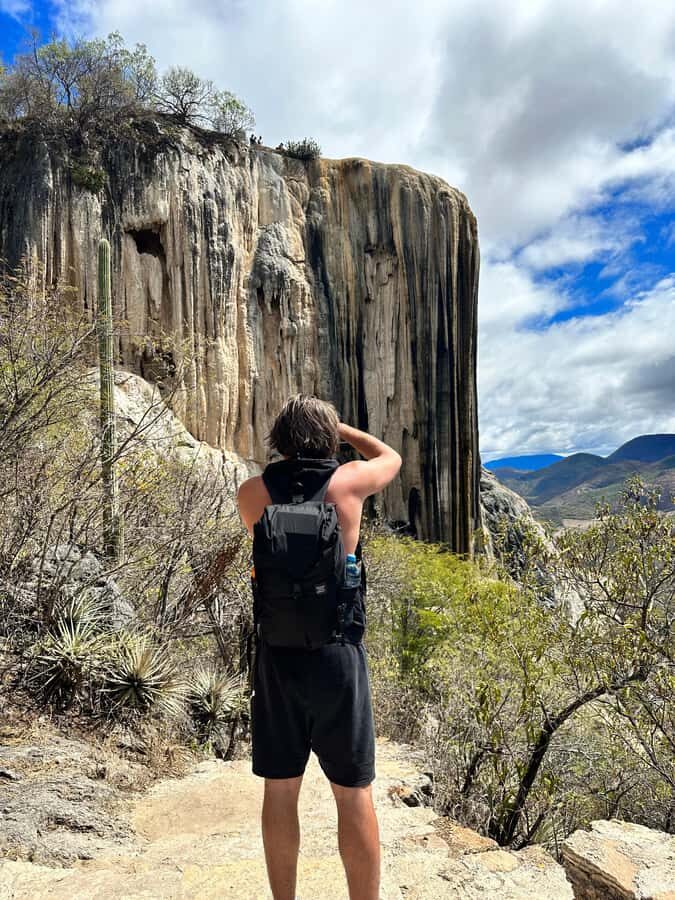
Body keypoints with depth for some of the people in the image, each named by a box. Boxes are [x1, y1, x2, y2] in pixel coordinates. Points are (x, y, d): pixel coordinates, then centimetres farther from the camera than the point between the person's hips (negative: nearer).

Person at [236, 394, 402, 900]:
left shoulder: (252, 492, -1)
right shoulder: (348, 481, -6)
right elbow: (391, 458, 16)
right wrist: (339, 426, 26)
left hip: (278, 653, 2)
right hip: (338, 652, -2)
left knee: (280, 789, 16)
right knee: (353, 793, 11)